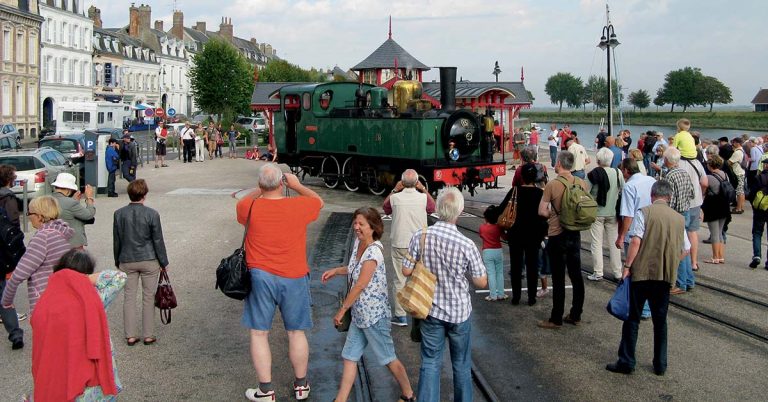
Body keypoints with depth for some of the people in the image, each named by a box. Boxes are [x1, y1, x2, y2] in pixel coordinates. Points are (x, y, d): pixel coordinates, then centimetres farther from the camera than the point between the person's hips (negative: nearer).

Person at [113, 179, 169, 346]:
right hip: (149, 261, -2)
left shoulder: (119, 214, -4)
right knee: (148, 298, 7)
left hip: (127, 262, 2)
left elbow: (116, 241, 4)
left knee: (129, 297, 10)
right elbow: (158, 240, -6)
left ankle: (130, 335, 11)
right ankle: (148, 335, 12)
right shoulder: (152, 214, -12)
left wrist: (117, 261, 17)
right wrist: (164, 262, 4)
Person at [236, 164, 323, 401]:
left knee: (259, 334, 8)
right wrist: (297, 185, 19)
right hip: (294, 278, 1)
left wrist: (260, 190, 22)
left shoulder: (250, 208, -8)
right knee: (296, 333, 14)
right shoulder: (299, 206, -8)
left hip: (261, 277, -1)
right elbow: (318, 201, 15)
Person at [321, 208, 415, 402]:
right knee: (349, 357, 10)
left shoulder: (374, 251, -24)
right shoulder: (358, 243, 2)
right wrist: (335, 271, 5)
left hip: (374, 314, -8)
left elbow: (360, 285, -23)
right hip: (359, 314, 8)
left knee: (388, 359, 8)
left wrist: (341, 310, -17)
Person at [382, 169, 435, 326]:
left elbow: (386, 209, 14)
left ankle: (400, 315, 7)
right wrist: (423, 189, 14)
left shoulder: (395, 198, -9)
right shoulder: (423, 198, -8)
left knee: (399, 279, 5)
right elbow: (432, 208, 15)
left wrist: (394, 190, 13)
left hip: (399, 245, -1)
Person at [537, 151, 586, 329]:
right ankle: (575, 315, 22)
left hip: (557, 236, -5)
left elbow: (542, 211, -13)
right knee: (576, 276, 13)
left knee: (558, 279, 1)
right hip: (575, 234, 5)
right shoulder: (581, 183, -1)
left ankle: (556, 319, 8)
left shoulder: (552, 185, -16)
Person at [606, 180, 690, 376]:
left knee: (632, 318, 5)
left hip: (642, 272, -4)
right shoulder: (679, 218, 8)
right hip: (666, 275, 4)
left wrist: (627, 266, -9)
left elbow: (636, 241, -14)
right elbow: (685, 249, 12)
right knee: (660, 320, 13)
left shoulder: (645, 212, -6)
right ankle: (660, 365, 17)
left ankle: (626, 362, 6)